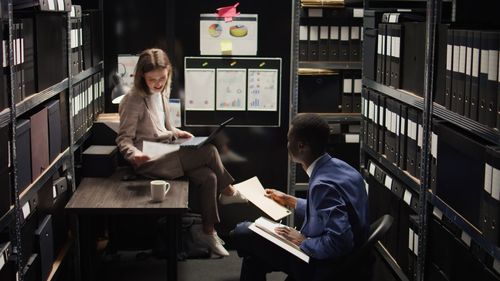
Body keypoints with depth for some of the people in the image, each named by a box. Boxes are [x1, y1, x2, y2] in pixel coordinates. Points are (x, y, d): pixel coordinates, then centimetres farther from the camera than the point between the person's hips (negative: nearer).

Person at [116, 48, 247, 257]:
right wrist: (134, 155, -31)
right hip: (149, 162, -8)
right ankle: (228, 191, 9)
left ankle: (208, 232, -4)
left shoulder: (162, 93, 10)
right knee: (208, 152, -18)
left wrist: (176, 133, 4)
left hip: (166, 153, 8)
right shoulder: (134, 100, -14)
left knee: (208, 177, -16)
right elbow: (124, 138, -11)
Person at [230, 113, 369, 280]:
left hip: (322, 267, -9)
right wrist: (289, 201, 22)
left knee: (242, 233, 0)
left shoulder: (323, 185, -28)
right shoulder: (337, 166, 0)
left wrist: (303, 242, -19)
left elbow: (339, 241, -33)